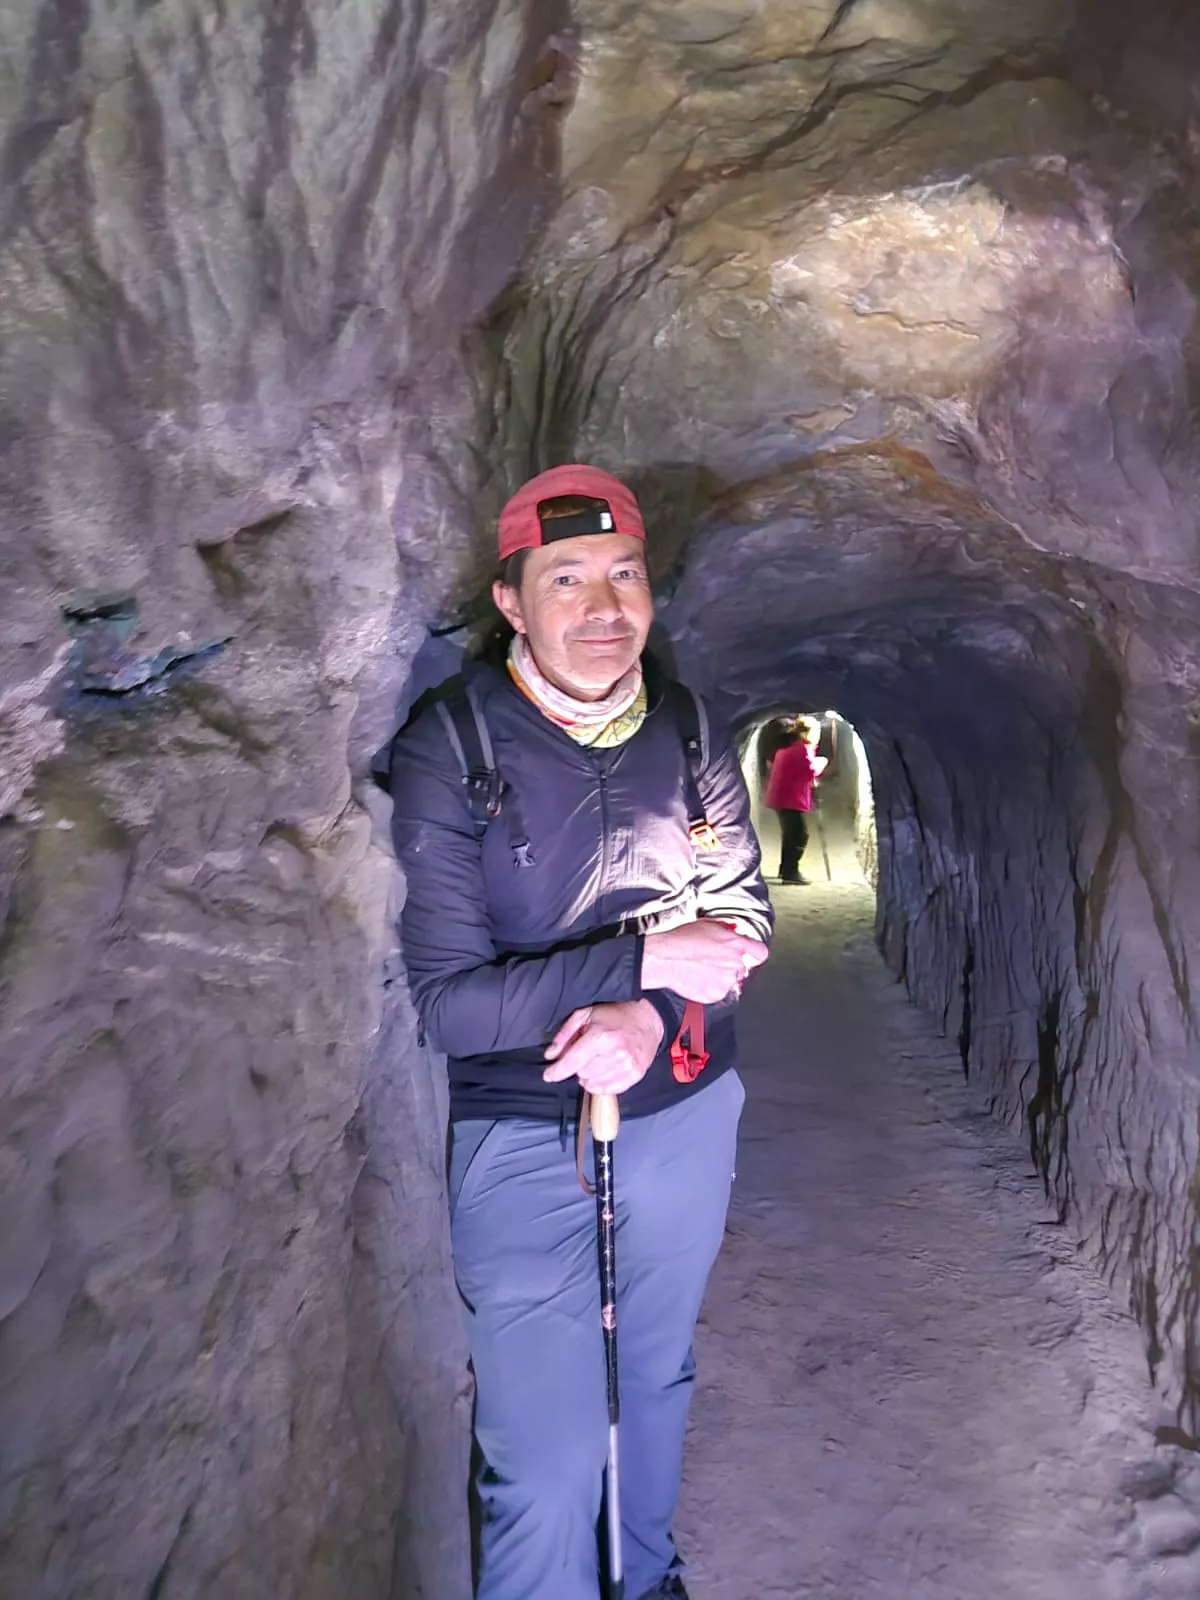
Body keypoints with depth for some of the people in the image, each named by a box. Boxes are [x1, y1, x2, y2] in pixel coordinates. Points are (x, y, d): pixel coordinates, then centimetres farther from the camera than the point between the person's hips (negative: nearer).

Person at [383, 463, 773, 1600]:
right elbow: (446, 1002, -21)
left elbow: (743, 914, -1)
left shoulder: (687, 729, -4)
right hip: (523, 1140, -4)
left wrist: (654, 1017, -20)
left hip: (684, 1112, 5)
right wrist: (646, 959, -25)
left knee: (655, 1376, 26)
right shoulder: (448, 749, -19)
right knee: (544, 1468, 2)